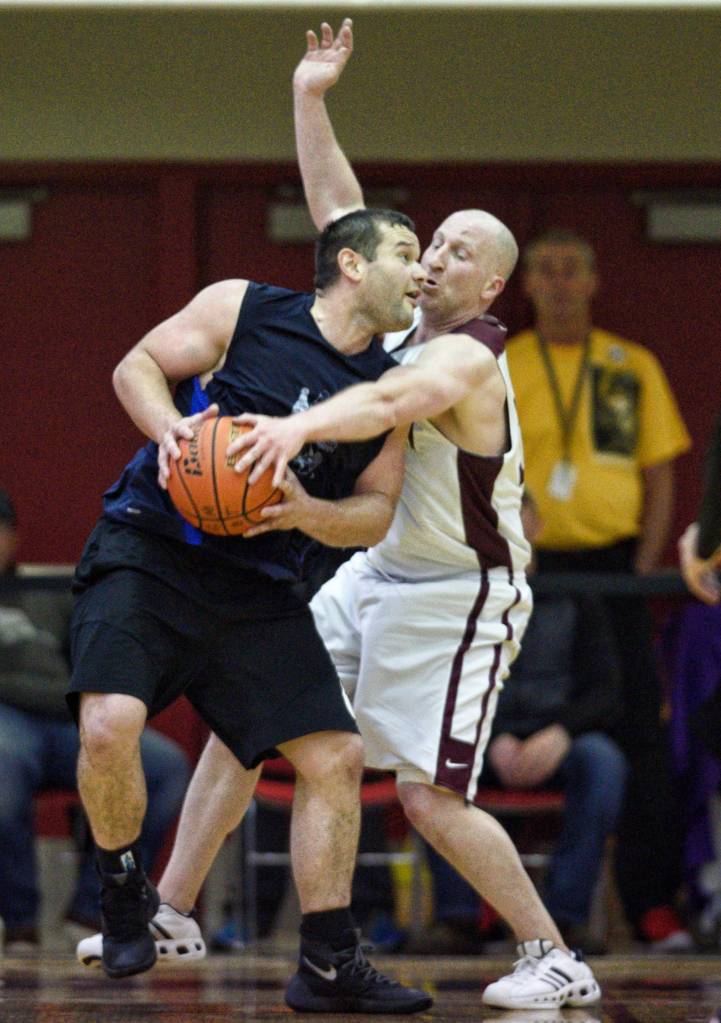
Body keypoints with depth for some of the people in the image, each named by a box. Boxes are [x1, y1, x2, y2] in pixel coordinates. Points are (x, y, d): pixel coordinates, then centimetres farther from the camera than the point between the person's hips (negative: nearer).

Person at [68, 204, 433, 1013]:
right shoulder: (242, 310, -5)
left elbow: (375, 513, 8)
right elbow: (138, 366, 2)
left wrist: (307, 512, -13)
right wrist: (169, 428, -19)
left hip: (255, 587, 5)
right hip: (147, 552, -5)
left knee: (336, 755, 0)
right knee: (110, 723, -26)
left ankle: (329, 966, 12)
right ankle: (123, 891, 3)